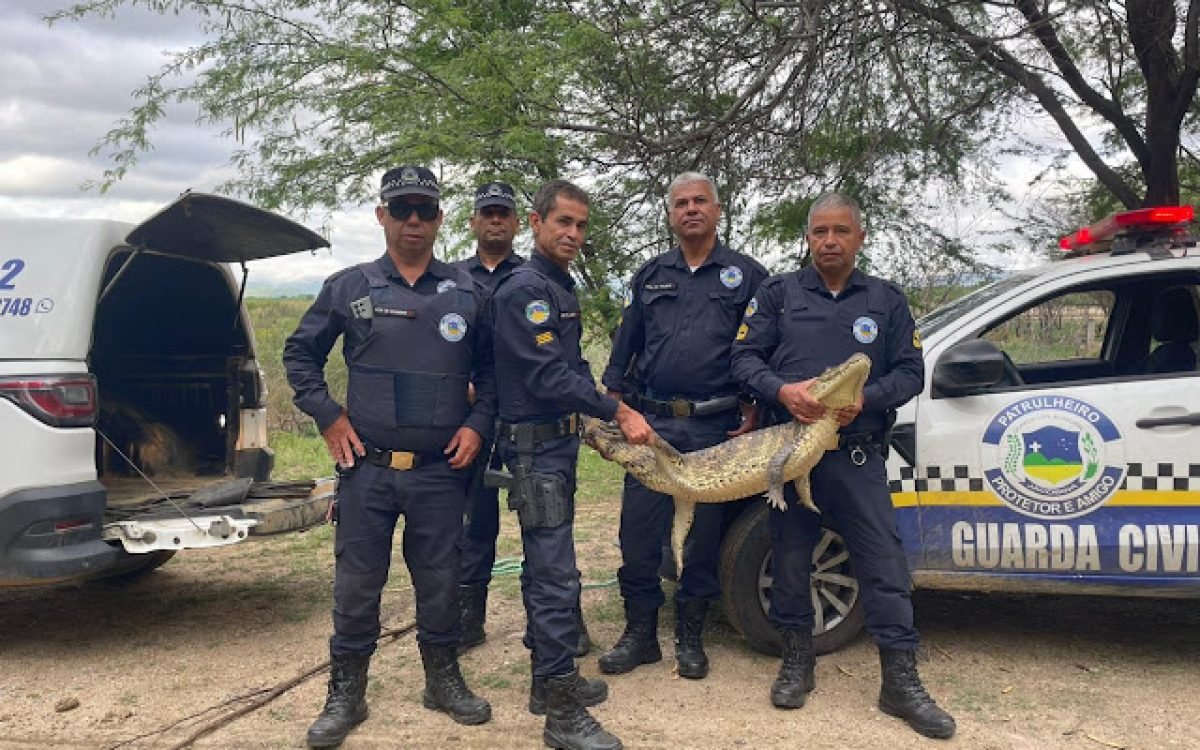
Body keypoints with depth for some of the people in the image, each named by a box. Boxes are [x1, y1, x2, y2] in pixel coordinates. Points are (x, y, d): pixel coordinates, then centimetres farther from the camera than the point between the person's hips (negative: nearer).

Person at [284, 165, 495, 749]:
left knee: (440, 581, 11)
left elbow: (491, 367, 12)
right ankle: (345, 695, 22)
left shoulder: (468, 293, 5)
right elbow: (300, 353, 10)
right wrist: (328, 417, 0)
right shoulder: (349, 287, 3)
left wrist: (478, 423, 0)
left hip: (441, 471, 1)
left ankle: (443, 680, 30)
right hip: (366, 468, -1)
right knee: (356, 584, 6)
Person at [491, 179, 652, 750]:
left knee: (544, 566, 16)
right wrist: (618, 413, -19)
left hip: (558, 442, 10)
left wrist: (600, 416, 6)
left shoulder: (561, 288, 15)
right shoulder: (525, 289, -15)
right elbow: (548, 376, -22)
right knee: (557, 575, -8)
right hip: (535, 447, -10)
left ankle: (548, 677, 28)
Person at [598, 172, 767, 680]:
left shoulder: (747, 276, 6)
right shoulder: (650, 276, 13)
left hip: (718, 428, -2)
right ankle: (639, 634, 16)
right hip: (651, 423, 2)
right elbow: (623, 350, 14)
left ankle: (690, 637, 22)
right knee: (639, 530, 1)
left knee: (707, 534, 7)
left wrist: (753, 414, -5)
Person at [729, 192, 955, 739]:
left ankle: (901, 682, 8)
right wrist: (782, 390, -18)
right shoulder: (778, 293, 7)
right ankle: (796, 663, 26)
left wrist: (866, 399, -14)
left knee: (884, 565, -2)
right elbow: (743, 357, 1)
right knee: (790, 560, 9)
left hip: (858, 455, 0)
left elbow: (911, 372, 6)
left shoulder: (887, 301, 9)